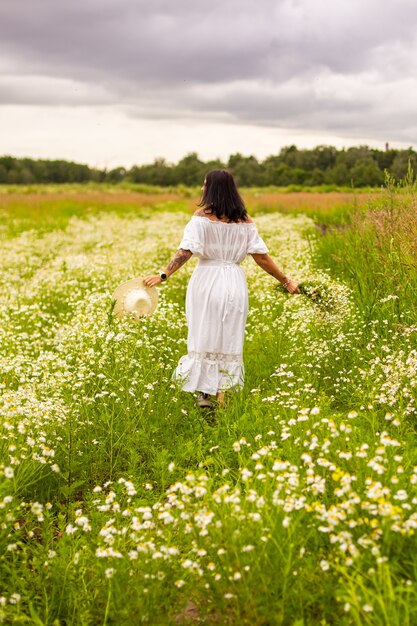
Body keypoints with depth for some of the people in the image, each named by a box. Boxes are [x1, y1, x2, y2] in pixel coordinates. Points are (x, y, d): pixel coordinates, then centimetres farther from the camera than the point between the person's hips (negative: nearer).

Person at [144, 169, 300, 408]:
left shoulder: (202, 216, -6)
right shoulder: (245, 220, 4)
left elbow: (186, 251, -17)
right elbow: (262, 257, 1)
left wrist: (163, 275, -21)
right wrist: (286, 281, 9)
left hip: (207, 282, -2)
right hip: (234, 284, 3)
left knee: (205, 336, 8)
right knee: (229, 340, 9)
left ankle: (204, 394, 8)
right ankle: (223, 396, 9)